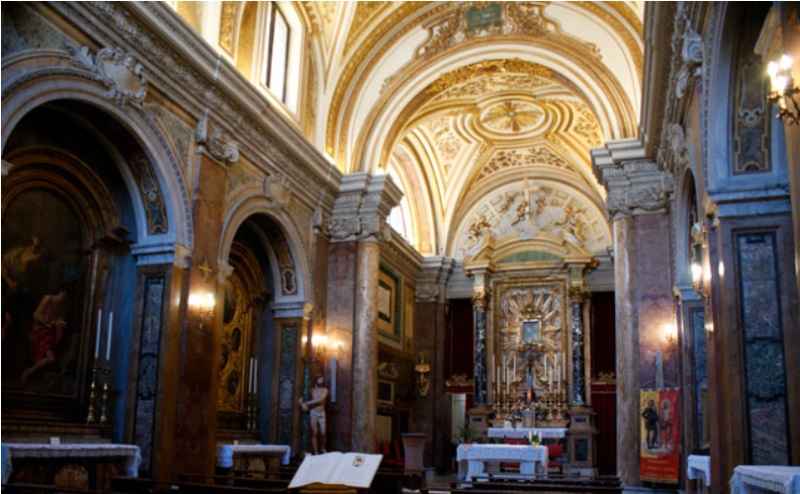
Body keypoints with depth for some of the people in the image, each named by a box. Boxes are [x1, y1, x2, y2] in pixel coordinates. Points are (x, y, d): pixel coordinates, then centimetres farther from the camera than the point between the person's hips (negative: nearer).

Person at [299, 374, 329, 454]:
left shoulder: (325, 390, 4)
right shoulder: (311, 390, 6)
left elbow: (320, 399, -10)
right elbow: (302, 399, 7)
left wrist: (308, 403, -10)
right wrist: (302, 403, -16)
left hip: (322, 413, 1)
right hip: (313, 413, -1)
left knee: (322, 433, -4)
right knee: (314, 433, -3)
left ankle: (322, 449, 19)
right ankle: (315, 452, 1)